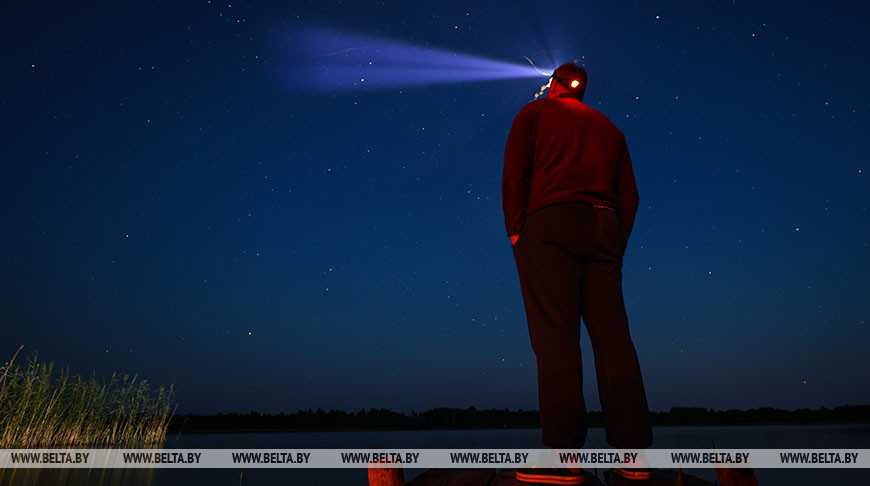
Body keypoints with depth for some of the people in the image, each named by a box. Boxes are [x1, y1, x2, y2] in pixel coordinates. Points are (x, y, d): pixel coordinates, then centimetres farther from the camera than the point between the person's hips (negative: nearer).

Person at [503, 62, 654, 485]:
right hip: (605, 228, 5)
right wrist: (617, 244, 15)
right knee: (613, 336, -2)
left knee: (555, 334, -13)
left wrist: (515, 229, -3)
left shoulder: (535, 112, 16)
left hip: (549, 222, -4)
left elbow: (514, 172, 0)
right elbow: (629, 194, 19)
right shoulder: (609, 128, 29)